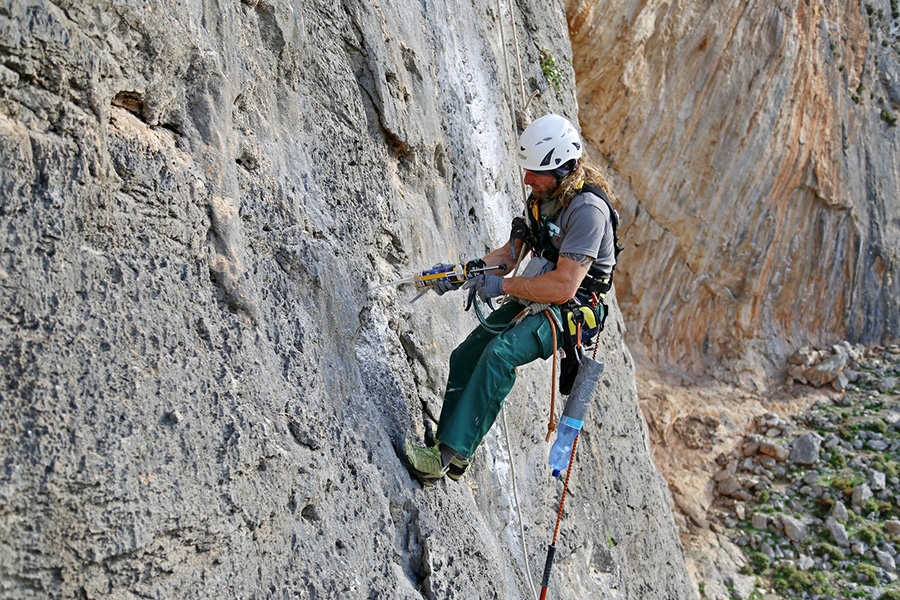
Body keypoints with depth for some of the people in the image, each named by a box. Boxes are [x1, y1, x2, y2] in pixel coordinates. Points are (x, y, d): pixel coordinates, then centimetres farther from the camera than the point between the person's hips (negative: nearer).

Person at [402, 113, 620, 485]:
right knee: (465, 356, 0)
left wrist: (502, 286, -19)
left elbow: (564, 287, -29)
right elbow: (510, 253, 10)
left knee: (499, 354, -31)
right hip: (531, 302, 9)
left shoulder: (588, 209, -23)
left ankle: (447, 454, -29)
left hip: (569, 312, -9)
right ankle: (453, 455, 12)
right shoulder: (541, 197, 5)